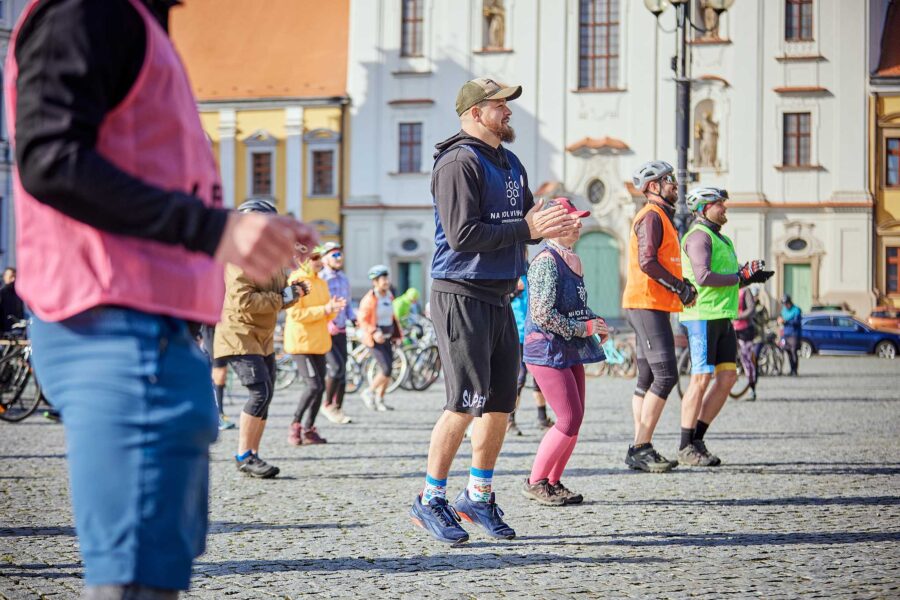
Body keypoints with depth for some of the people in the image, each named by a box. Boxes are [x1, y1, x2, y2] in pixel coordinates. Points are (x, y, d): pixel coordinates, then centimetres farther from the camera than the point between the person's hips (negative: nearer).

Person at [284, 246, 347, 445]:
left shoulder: (322, 283, 14)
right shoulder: (296, 281, -10)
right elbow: (295, 314, -18)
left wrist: (333, 309, -4)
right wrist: (324, 309, -21)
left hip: (318, 343, 8)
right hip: (301, 342, -8)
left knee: (320, 386, 5)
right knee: (313, 385, -16)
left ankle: (308, 429, 13)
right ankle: (295, 424, -1)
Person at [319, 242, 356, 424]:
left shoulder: (344, 280, 13)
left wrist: (353, 319, 5)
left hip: (340, 332, 7)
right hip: (323, 332, -7)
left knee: (342, 371, 4)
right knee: (336, 366, -17)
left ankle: (338, 408, 12)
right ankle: (327, 405, -2)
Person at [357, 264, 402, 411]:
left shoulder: (389, 296, 5)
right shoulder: (369, 299, -16)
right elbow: (362, 320, -15)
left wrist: (397, 334, 13)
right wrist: (374, 333, -29)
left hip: (387, 338, 7)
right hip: (374, 340, -7)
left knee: (388, 371, 5)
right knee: (387, 370, -14)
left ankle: (379, 401, 18)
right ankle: (369, 393, 5)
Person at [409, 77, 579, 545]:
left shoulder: (510, 164, 17)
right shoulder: (459, 163, -12)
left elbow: (523, 221, 19)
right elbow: (463, 234, -20)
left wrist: (550, 225, -4)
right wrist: (527, 229, -20)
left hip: (498, 297, 9)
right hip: (461, 295, -9)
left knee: (502, 402, 10)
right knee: (468, 402, -9)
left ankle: (478, 496, 22)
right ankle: (430, 499, 1)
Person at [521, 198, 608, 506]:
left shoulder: (574, 260, 13)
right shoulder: (546, 262, -16)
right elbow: (543, 314, -22)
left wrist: (596, 322, 6)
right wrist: (583, 328, -16)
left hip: (571, 353, 9)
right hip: (547, 350, -9)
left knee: (574, 421, 8)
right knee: (570, 420, -11)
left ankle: (553, 481, 18)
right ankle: (535, 482, 0)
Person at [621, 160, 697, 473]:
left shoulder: (660, 217, 22)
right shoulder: (651, 216, -11)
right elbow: (647, 262, -21)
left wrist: (682, 285, 11)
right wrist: (680, 288, -14)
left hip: (651, 306, 11)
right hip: (647, 304, -11)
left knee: (648, 378, 10)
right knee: (666, 375, -14)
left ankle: (640, 449, 11)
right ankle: (641, 448, -14)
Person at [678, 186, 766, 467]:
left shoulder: (720, 239, 22)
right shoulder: (699, 236, -10)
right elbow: (703, 277, -23)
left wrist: (747, 272, 5)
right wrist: (739, 277, -14)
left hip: (722, 317, 10)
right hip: (702, 315, -10)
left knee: (727, 376, 7)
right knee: (702, 379, -8)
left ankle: (697, 440, 12)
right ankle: (686, 449, -2)